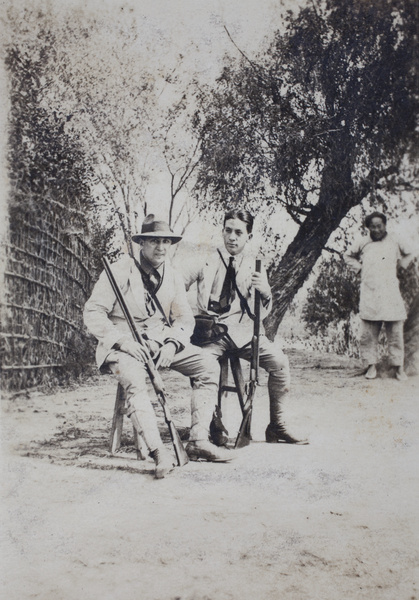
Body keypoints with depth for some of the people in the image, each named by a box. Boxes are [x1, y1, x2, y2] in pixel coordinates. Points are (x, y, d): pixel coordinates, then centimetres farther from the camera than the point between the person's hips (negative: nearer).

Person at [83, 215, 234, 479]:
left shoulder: (173, 276, 9)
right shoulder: (120, 271, -7)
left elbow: (185, 318, 10)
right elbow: (93, 313, -10)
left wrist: (172, 343, -11)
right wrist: (121, 340, -23)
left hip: (162, 341, 5)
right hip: (124, 345, -5)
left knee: (209, 367, -12)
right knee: (134, 380, -37)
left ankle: (199, 441, -16)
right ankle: (159, 452, -41)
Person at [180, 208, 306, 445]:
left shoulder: (255, 268, 11)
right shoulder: (206, 260, 7)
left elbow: (263, 313, 8)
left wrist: (265, 293, -13)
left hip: (242, 328, 2)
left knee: (279, 361, -20)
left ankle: (276, 426, -5)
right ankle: (216, 425, -10)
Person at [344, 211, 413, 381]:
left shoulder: (395, 242, 7)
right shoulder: (362, 244, 8)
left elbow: (408, 255, 25)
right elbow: (348, 256, 24)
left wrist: (401, 267, 13)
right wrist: (359, 268, 12)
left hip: (391, 294, 0)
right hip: (369, 295, 1)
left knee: (395, 332, -1)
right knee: (368, 333, 0)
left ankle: (398, 366, 8)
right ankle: (371, 364, 12)